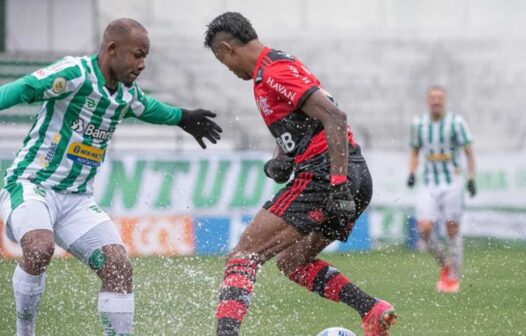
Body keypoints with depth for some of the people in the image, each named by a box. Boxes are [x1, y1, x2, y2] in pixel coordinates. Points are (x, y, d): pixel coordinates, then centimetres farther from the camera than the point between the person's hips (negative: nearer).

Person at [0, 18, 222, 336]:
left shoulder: (127, 95, 10)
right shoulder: (75, 73, -14)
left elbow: (147, 107, 35)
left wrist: (182, 118, 50)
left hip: (78, 199, 7)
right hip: (31, 186, -7)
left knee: (119, 267, -11)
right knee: (40, 249, -34)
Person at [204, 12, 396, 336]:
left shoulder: (274, 72, -10)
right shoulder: (283, 64, 22)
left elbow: (334, 117, -19)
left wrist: (338, 184, -25)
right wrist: (280, 161, 8)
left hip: (324, 177, -10)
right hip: (358, 178, 10)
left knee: (242, 257, -10)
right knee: (292, 261, 23)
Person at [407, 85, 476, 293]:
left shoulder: (456, 122, -5)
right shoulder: (418, 124, 7)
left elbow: (468, 152, 0)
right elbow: (415, 151, 19)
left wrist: (471, 179, -8)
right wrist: (411, 173, 3)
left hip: (452, 184, -3)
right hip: (430, 186, 3)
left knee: (453, 230, -3)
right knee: (424, 228, -12)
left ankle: (453, 278, 9)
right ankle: (444, 265, 11)